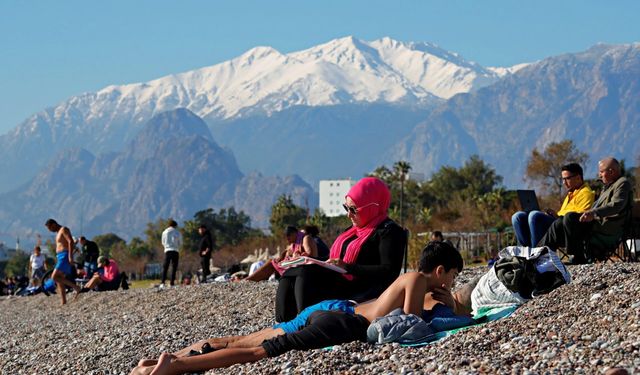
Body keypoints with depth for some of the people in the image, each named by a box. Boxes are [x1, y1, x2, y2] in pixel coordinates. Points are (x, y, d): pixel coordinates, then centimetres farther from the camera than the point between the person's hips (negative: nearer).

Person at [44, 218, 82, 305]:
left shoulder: (64, 230, -7)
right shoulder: (58, 232, 22)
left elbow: (71, 241, -19)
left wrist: (70, 256, -27)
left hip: (65, 256, -10)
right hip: (60, 257, 10)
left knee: (55, 277, -19)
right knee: (59, 281, 5)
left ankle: (76, 287, -15)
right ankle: (63, 302, 4)